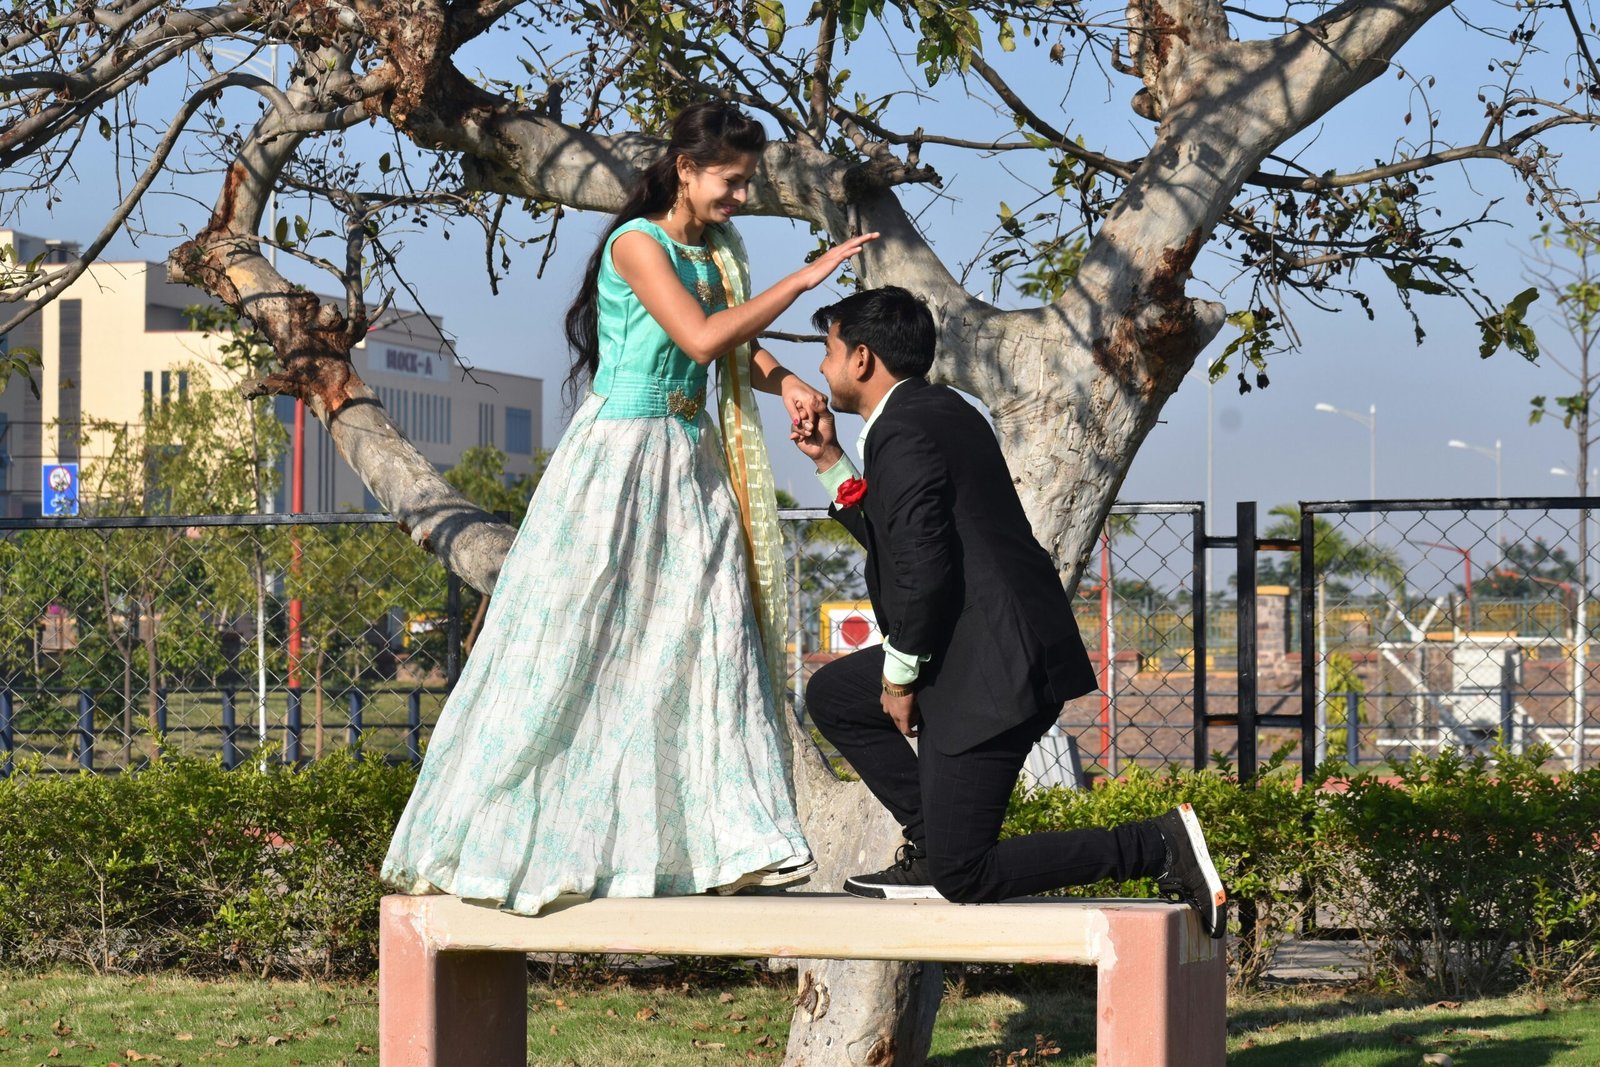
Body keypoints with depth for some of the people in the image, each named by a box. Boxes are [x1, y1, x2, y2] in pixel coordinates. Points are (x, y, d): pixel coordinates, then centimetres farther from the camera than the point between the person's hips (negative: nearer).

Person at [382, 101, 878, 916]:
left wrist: (787, 384, -7)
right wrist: (801, 281, -16)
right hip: (620, 457, -7)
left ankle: (731, 836, -2)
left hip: (692, 466, 7)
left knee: (712, 634, -1)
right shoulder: (638, 243, -11)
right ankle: (495, 838, 7)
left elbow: (738, 346, 14)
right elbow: (701, 338, -20)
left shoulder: (719, 251, 12)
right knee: (575, 646, -3)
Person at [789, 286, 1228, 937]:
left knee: (965, 878, -6)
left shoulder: (903, 434, -14)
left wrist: (900, 676, -11)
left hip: (987, 674, -10)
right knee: (832, 694, 23)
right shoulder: (940, 409, 17)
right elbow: (893, 537, 25)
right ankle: (933, 844, 17)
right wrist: (831, 464, 22)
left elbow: (922, 564, -22)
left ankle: (1160, 846, -11)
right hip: (995, 652, 10)